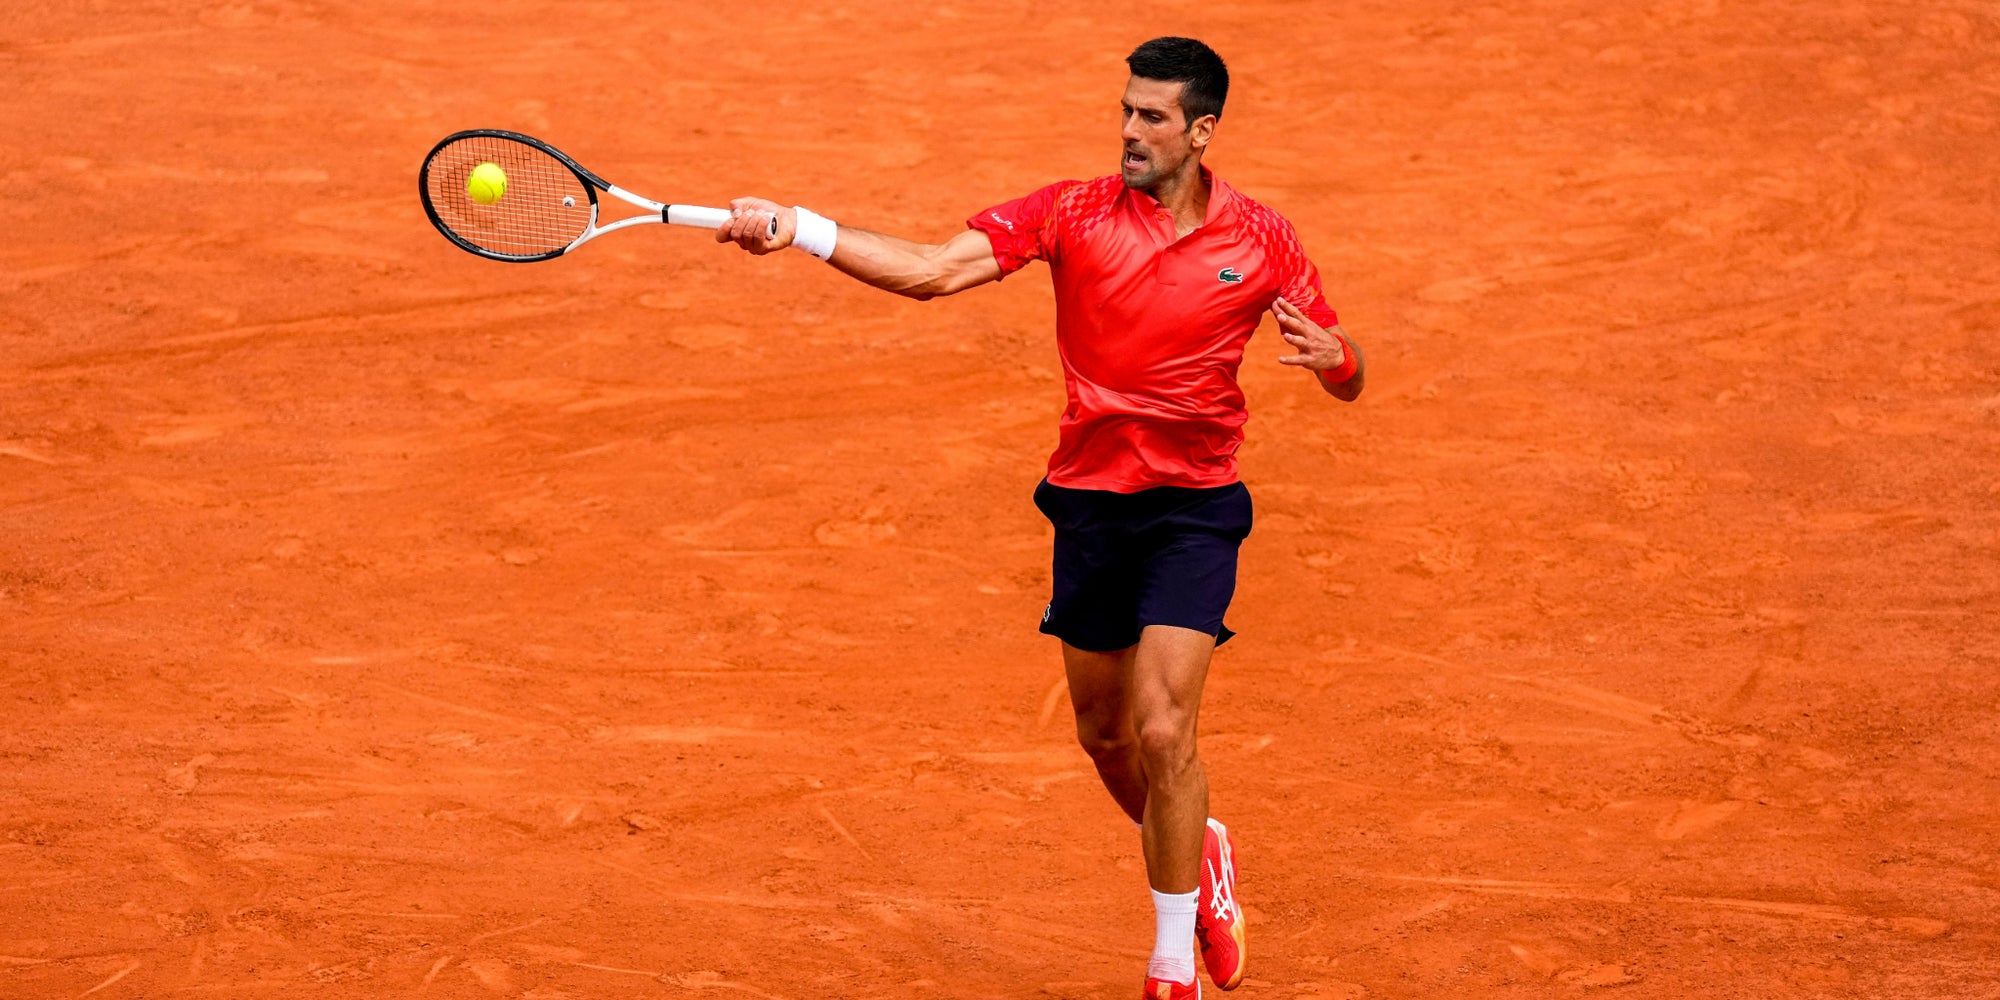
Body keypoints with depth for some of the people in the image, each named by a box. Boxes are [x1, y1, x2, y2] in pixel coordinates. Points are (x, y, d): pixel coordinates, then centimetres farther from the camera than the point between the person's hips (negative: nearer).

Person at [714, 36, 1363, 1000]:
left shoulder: (1261, 239, -4)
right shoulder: (1072, 213, -5)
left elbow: (1348, 378, 3)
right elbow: (933, 271, -14)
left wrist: (1329, 355, -22)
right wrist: (796, 228, -26)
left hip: (1195, 510, -2)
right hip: (1089, 500, 2)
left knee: (1162, 731, -13)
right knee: (1104, 733, 14)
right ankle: (1198, 853, 46)